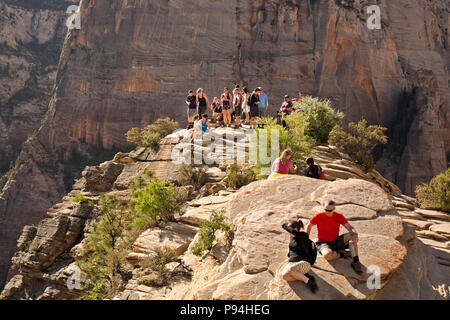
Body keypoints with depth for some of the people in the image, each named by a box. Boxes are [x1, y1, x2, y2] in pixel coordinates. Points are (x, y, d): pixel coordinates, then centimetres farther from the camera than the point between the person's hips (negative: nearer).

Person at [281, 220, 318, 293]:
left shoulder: (304, 236, -5)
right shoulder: (292, 237, 17)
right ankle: (304, 276, -20)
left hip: (304, 263, -6)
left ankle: (307, 280, -24)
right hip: (292, 263, 6)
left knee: (290, 269, -40)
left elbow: (294, 232, -23)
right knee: (284, 275, -29)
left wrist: (285, 226, -11)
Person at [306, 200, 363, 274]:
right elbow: (309, 226, 7)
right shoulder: (318, 217, -9)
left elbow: (350, 227, -7)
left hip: (336, 241, 4)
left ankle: (356, 261, -17)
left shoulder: (339, 216, -2)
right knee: (328, 255, -40)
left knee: (353, 236, -22)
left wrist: (355, 234, -29)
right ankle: (340, 253, -6)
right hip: (324, 243, -3)